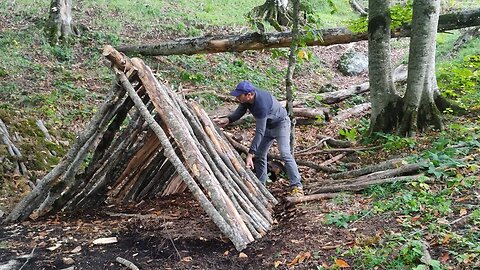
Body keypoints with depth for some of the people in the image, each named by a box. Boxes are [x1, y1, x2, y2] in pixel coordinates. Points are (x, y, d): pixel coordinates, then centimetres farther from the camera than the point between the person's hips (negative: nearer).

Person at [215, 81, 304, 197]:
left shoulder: (261, 104, -39)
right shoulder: (246, 98, -16)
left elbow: (259, 132, -39)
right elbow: (239, 111, -1)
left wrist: (250, 154, -39)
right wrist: (227, 120, -22)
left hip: (280, 123, -9)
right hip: (267, 125, 9)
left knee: (285, 154, -22)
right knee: (259, 155, 7)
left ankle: (296, 186, -20)